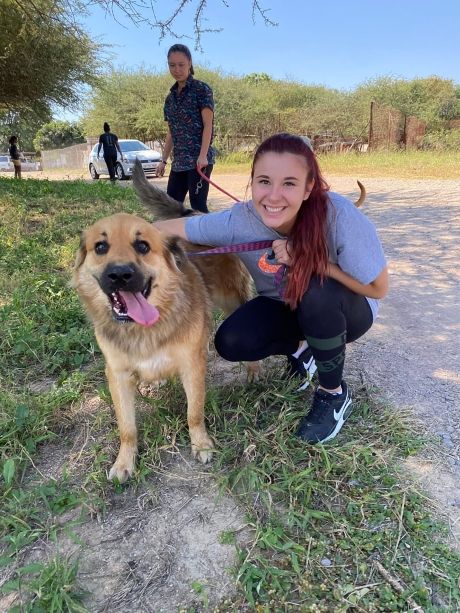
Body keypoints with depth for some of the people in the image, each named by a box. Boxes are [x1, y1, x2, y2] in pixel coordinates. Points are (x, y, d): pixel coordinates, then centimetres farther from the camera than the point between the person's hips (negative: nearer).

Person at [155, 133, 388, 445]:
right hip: (285, 308, 3)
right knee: (231, 342, -21)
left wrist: (309, 259, -32)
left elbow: (378, 288, -23)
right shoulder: (239, 221, -26)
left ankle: (335, 394, -8)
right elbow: (172, 227, -12)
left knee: (317, 290, -36)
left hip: (346, 312, -2)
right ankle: (301, 347, 11)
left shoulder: (340, 216, -34)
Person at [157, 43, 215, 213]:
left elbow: (208, 125, -9)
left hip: (199, 159, -7)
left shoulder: (202, 89, -2)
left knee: (198, 205, -10)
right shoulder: (171, 96, 16)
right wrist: (163, 160, 15)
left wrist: (203, 156, -19)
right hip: (179, 161, 7)